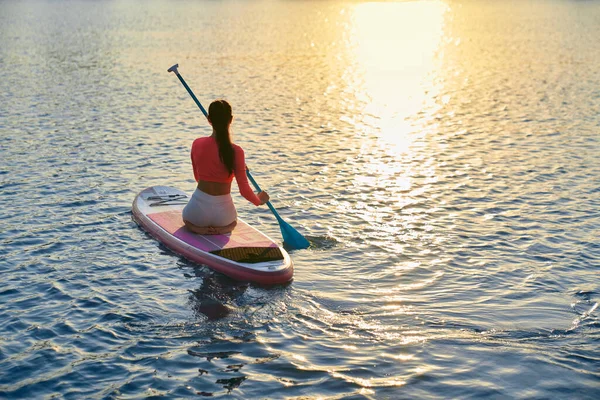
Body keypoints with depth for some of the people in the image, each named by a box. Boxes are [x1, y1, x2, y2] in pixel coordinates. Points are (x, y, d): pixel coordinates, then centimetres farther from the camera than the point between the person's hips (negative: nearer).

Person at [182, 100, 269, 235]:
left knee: (186, 217, 40)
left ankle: (199, 228, 6)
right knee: (233, 221, 40)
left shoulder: (197, 144, -10)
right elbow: (244, 190, -16)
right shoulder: (236, 151, -19)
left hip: (198, 209, 1)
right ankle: (223, 228, 4)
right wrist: (259, 200, 7)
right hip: (223, 212, -1)